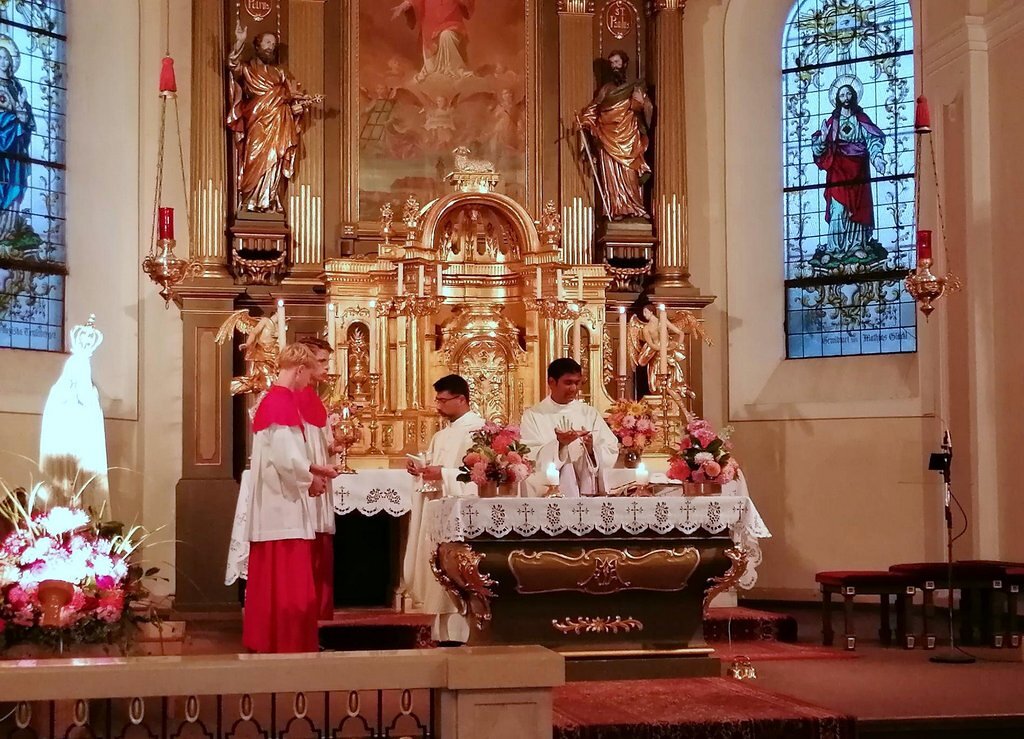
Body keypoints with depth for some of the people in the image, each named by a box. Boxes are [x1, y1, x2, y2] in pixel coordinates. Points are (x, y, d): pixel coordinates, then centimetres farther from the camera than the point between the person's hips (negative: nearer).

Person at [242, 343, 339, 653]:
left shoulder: (270, 400, 14)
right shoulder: (283, 403, -17)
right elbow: (285, 456, -23)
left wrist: (312, 468, 18)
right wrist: (310, 480, -7)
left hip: (271, 505, 10)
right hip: (284, 504, -10)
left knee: (271, 578, 14)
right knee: (287, 579, -5)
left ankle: (263, 639, 19)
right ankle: (286, 643, 0)